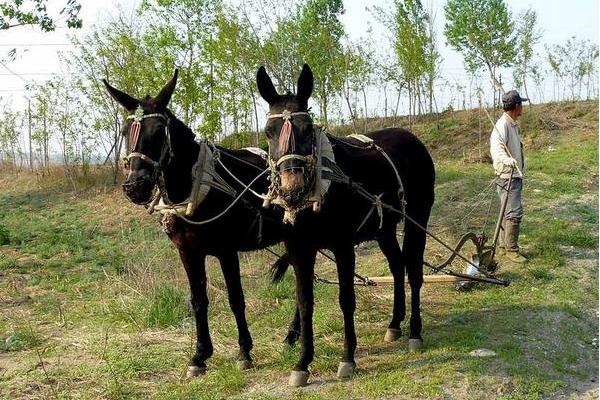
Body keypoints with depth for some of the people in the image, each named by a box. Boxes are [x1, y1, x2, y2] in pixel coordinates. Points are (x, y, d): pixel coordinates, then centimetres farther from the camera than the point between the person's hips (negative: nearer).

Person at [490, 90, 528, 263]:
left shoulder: (514, 124, 14)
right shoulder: (502, 125, -19)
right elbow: (496, 147, -35)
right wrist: (507, 159, -53)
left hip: (516, 175, 10)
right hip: (507, 175, -10)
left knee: (509, 211, 15)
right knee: (515, 212, -10)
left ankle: (504, 244, 24)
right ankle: (511, 249, -3)